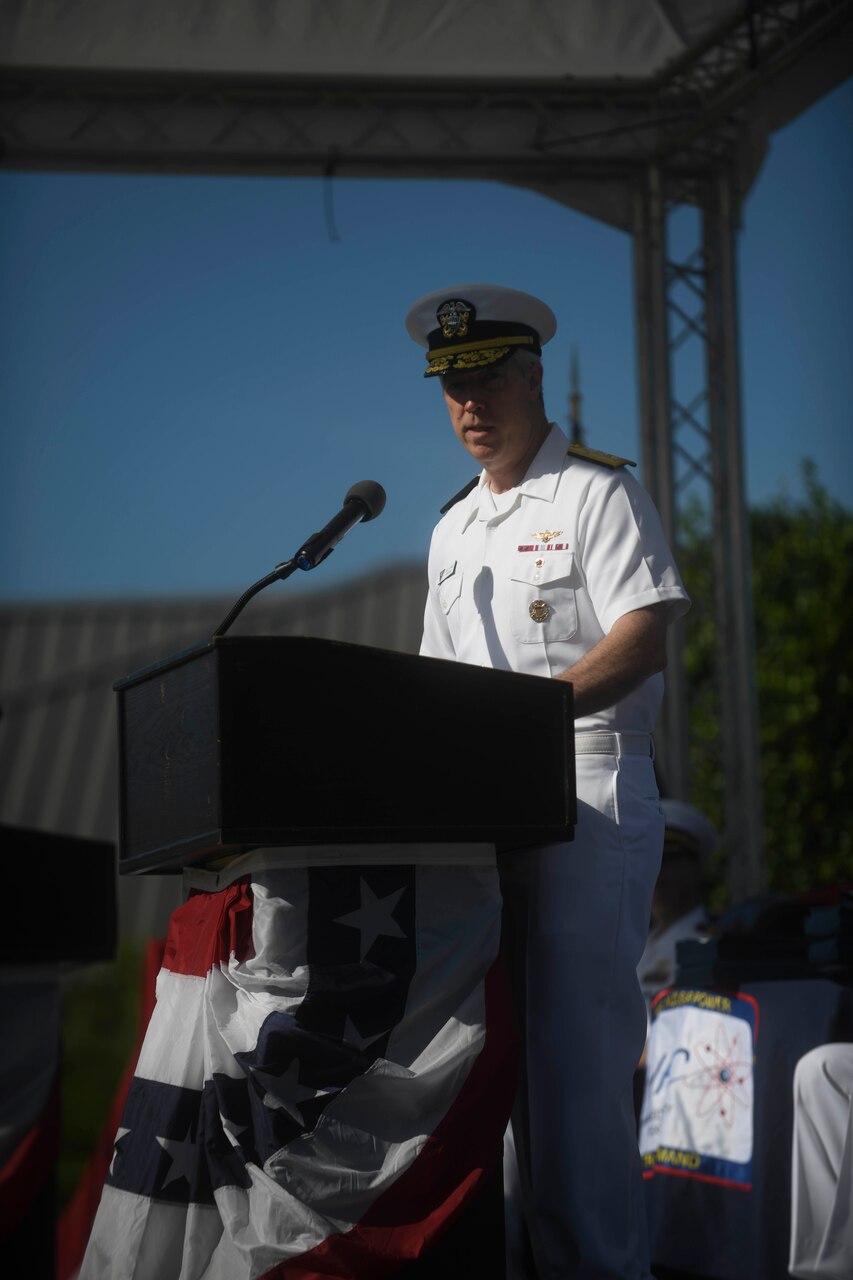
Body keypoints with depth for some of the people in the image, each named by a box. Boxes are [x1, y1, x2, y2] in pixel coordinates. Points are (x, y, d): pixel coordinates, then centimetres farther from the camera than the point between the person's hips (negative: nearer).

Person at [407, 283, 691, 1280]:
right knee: (511, 1044, 6)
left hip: (589, 794, -7)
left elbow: (644, 639, -13)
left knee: (580, 1042, -12)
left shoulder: (598, 493, -1)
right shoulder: (453, 528, 22)